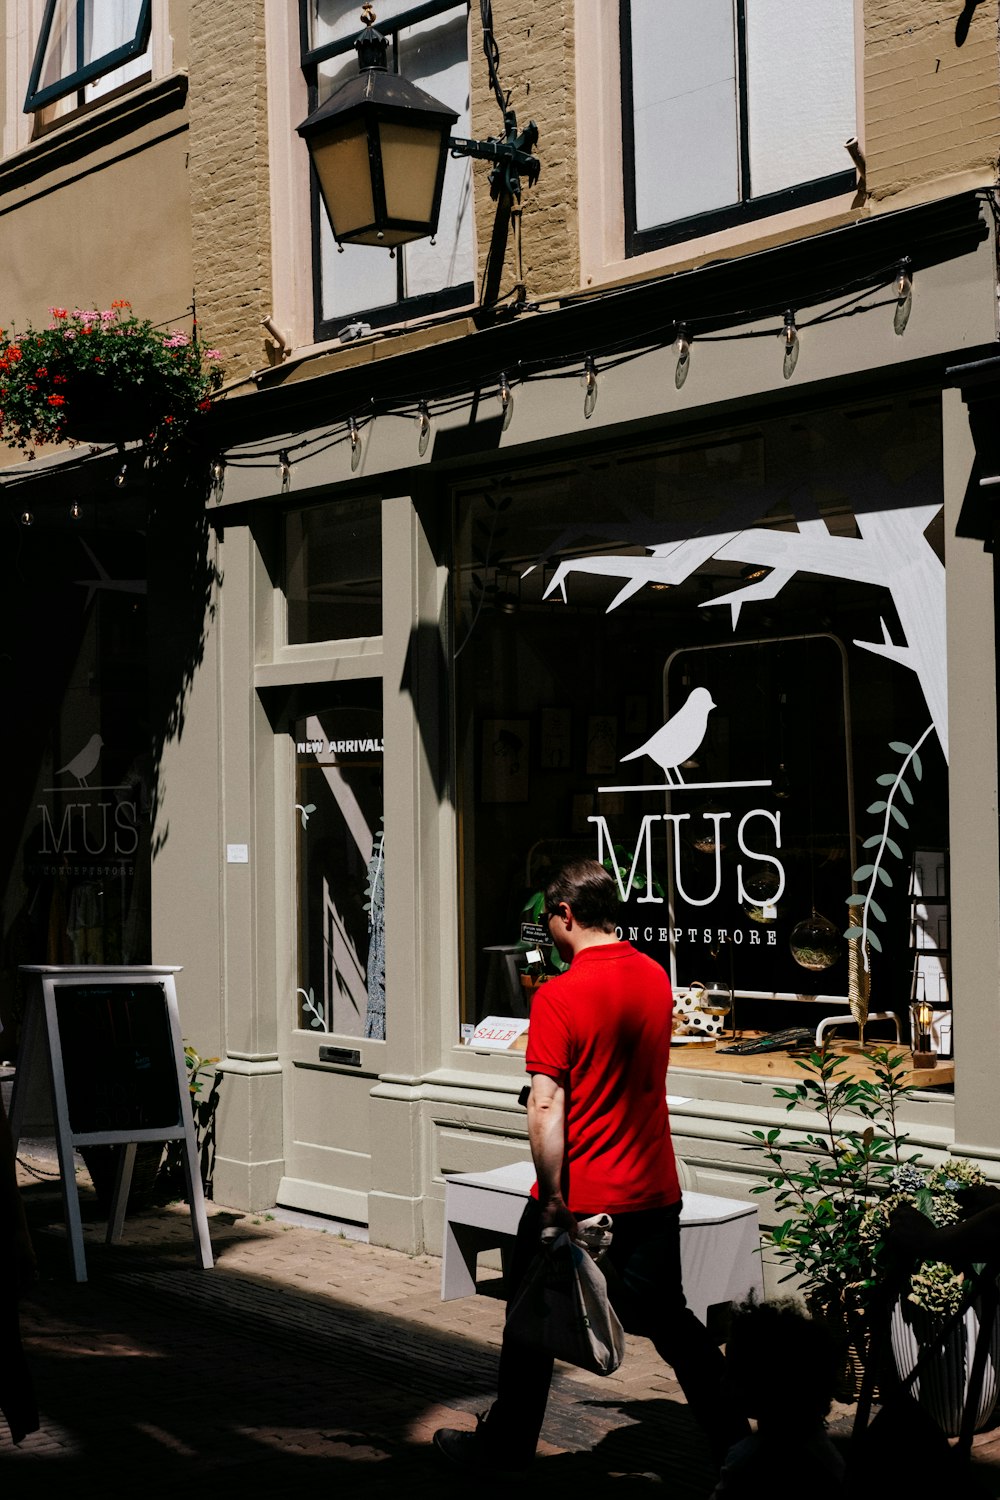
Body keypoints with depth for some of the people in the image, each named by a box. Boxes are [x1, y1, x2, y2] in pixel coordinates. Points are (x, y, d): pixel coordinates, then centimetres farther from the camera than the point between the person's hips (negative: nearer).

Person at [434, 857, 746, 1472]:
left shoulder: (559, 997, -18)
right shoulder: (656, 978, 2)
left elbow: (547, 1107, -23)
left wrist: (554, 1199, -18)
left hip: (579, 1197, -5)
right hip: (654, 1191, 5)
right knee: (669, 1319, 14)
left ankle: (505, 1447, 26)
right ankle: (735, 1443, 15)